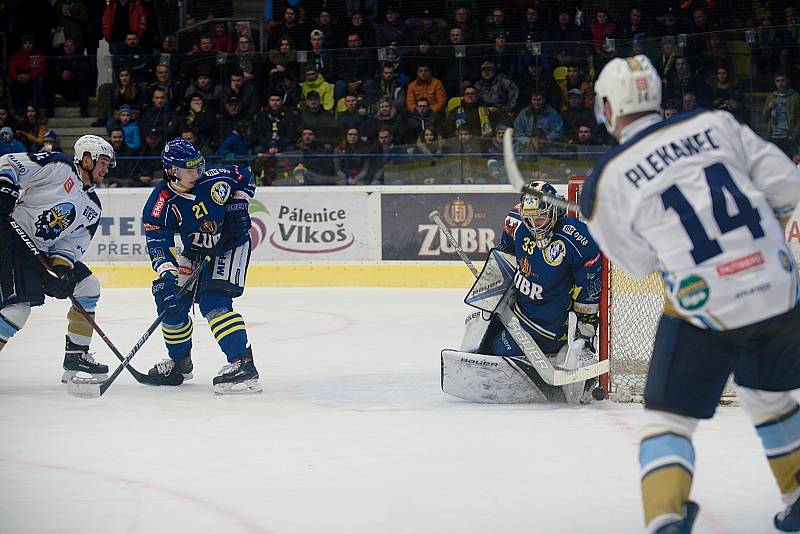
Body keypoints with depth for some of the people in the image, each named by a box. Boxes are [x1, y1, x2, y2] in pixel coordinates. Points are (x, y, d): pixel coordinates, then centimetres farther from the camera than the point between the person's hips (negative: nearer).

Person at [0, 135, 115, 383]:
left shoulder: (93, 208, 14)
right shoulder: (58, 167, -7)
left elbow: (74, 242, 7)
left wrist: (61, 265, -12)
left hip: (43, 251, 9)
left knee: (88, 287, 9)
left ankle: (76, 354, 16)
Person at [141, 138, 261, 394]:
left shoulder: (215, 179, -20)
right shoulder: (160, 203, -19)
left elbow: (245, 176, 2)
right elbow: (158, 243, -28)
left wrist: (239, 203, -9)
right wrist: (166, 275, -42)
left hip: (231, 243, -4)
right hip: (195, 252, 4)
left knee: (214, 301, -23)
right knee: (170, 299, -1)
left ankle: (242, 363, -32)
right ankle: (180, 361, 23)